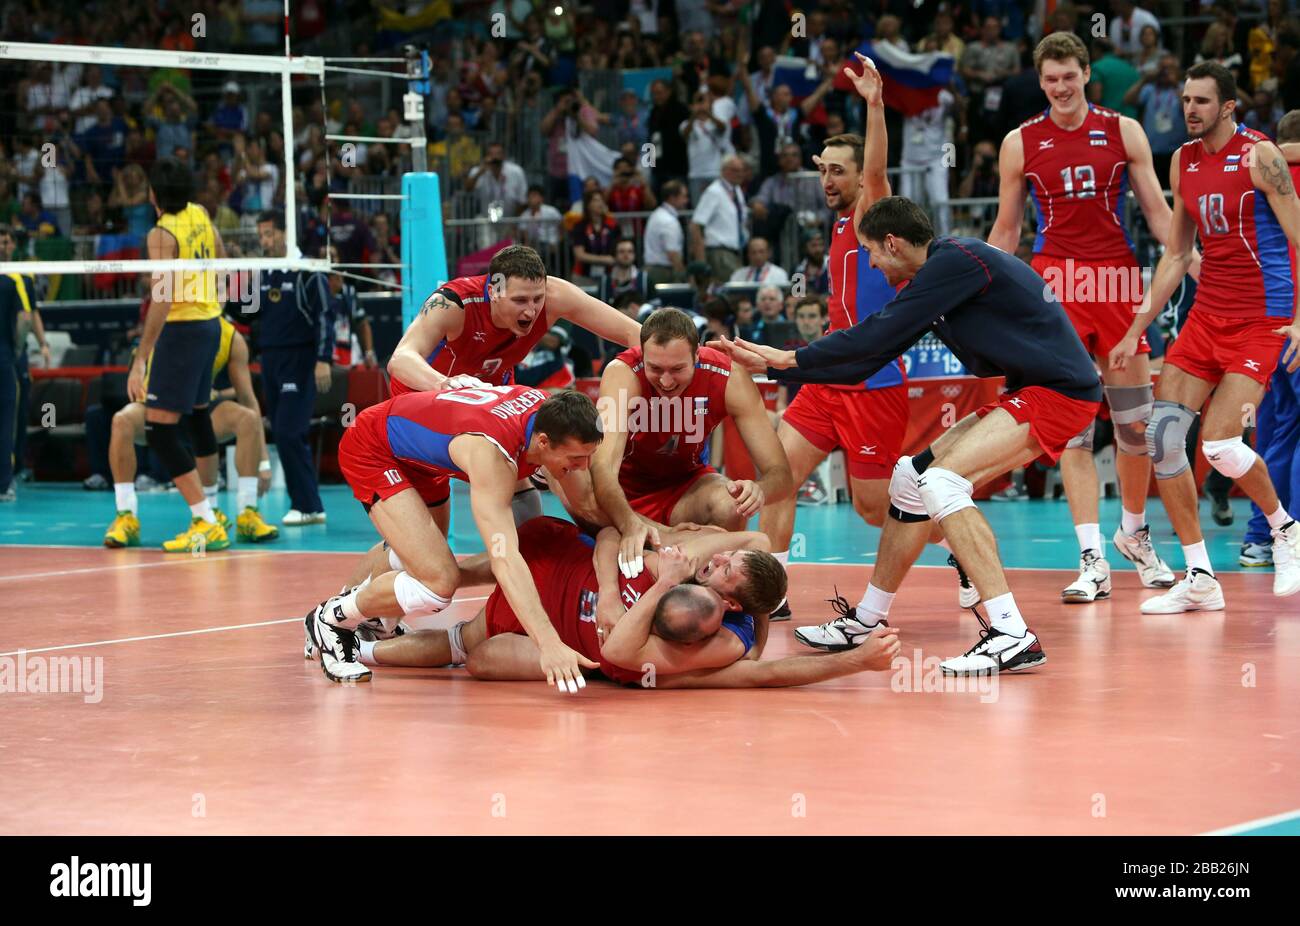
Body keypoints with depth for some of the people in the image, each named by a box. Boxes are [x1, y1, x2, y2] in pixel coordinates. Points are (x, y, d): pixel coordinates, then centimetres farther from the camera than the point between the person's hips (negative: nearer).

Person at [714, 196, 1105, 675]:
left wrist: (790, 357, -5)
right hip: (1028, 392, 11)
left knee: (942, 481, -23)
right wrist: (769, 365, 18)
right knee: (912, 477, 15)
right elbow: (867, 361, 17)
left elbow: (877, 335, -16)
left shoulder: (956, 259, -16)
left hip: (1060, 391, -11)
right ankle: (865, 621, 26)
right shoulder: (931, 281, 14)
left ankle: (1012, 636, -27)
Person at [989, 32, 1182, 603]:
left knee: (1136, 422, 5)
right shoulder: (1020, 144, 4)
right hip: (1056, 285, -1)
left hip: (1117, 280, 1)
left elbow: (1158, 213, 6)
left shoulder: (1124, 132, 4)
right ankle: (1093, 560, -11)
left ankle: (1134, 532, 28)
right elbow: (1005, 231, 12)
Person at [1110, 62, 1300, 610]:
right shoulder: (1184, 161, 10)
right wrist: (1136, 331, 14)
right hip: (1207, 313, 7)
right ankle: (1199, 580, 4)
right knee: (1160, 436, -4)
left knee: (1219, 443, -18)